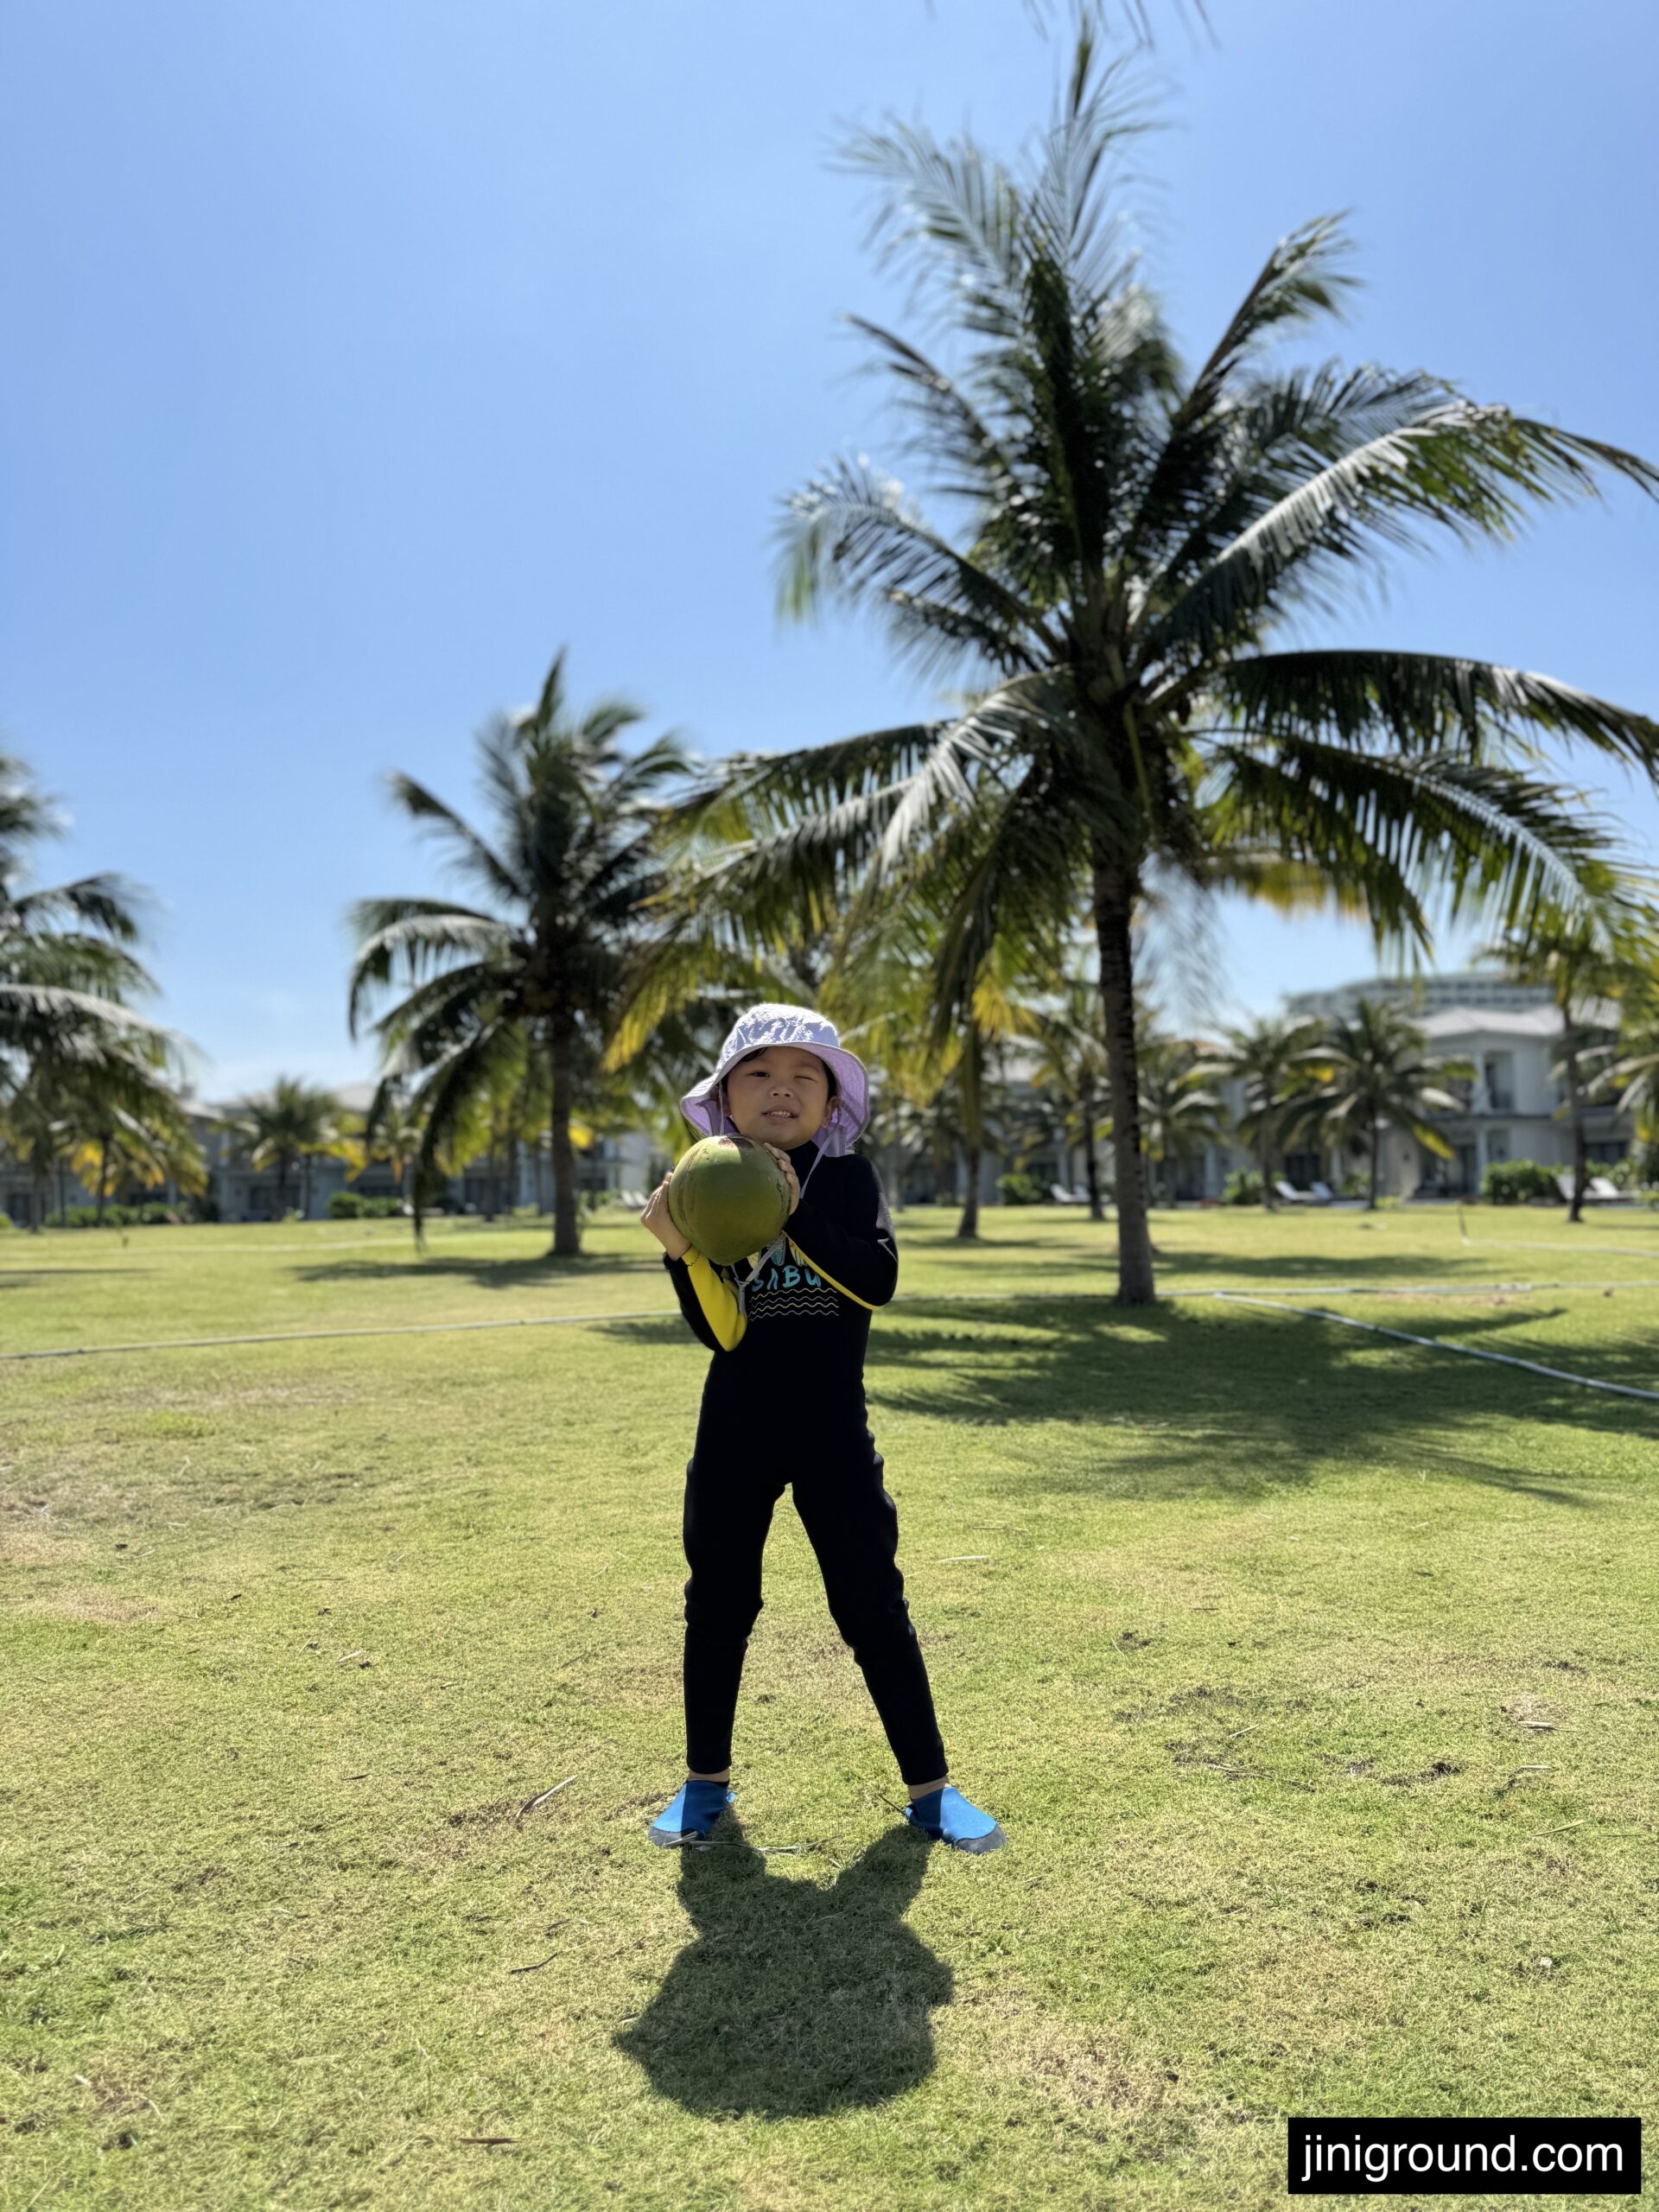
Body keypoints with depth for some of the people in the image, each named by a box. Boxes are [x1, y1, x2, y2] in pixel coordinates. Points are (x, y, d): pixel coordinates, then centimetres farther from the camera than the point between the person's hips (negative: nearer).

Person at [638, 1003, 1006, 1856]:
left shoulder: (848, 1179, -2)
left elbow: (878, 1280, -19)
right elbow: (721, 1332, -10)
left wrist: (795, 1210, -26)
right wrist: (680, 1250, -25)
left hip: (833, 1430, -1)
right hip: (735, 1431, 2)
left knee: (873, 1605, 3)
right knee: (717, 1603, 12)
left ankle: (930, 1787, 17)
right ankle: (706, 1779, 31)